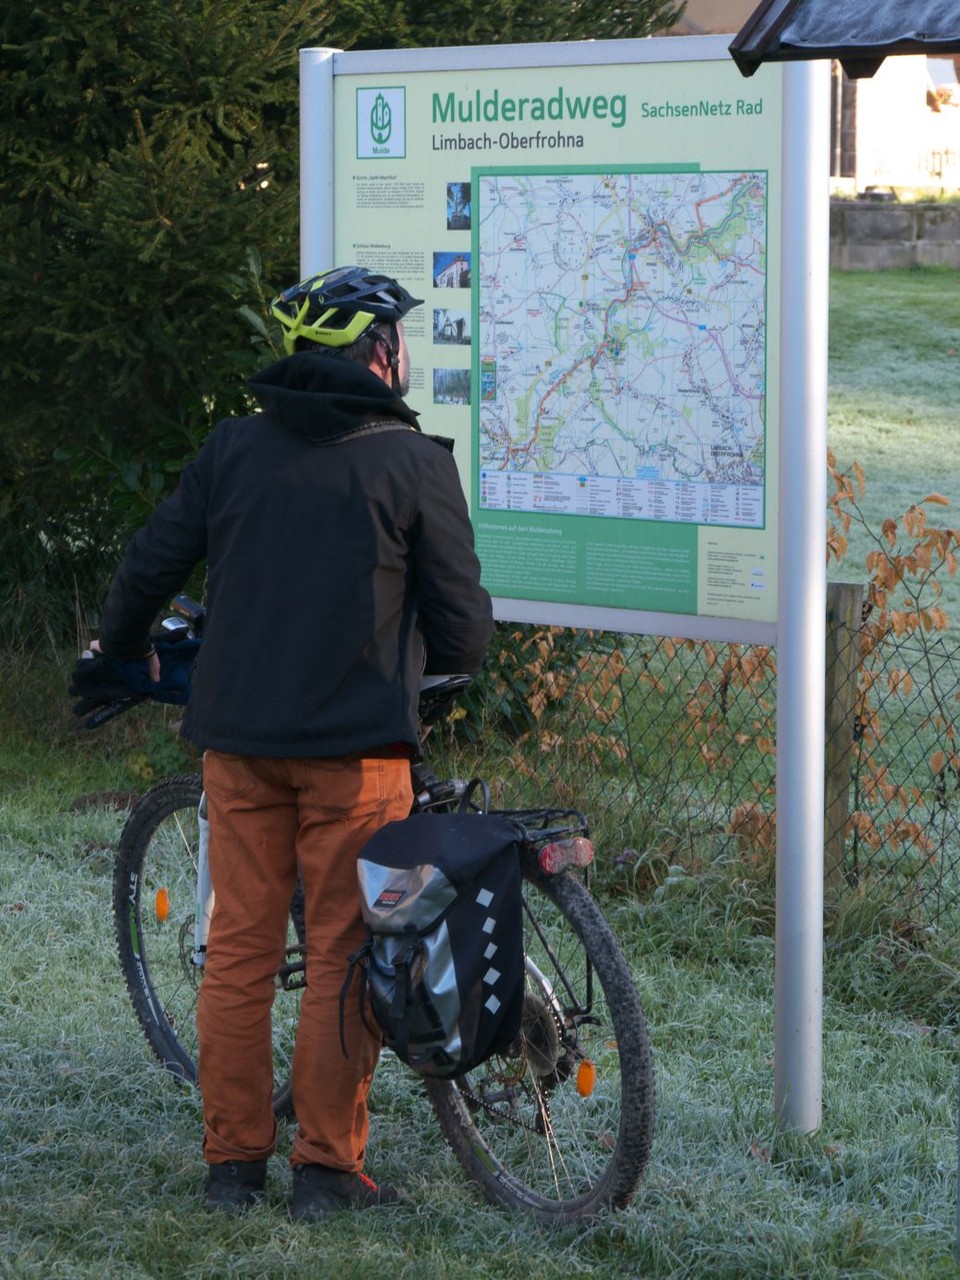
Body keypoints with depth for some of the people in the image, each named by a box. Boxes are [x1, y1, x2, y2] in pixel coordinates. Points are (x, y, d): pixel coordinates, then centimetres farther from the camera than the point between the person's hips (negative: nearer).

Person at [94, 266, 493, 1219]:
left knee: (238, 950, 10)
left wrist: (123, 650, 29)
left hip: (239, 736, 4)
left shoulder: (232, 447, 5)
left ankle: (232, 1161, 15)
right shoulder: (413, 461, -5)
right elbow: (461, 621, -3)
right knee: (343, 954, 4)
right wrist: (434, 670, 20)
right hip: (356, 744, -4)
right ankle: (326, 1167, 6)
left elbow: (151, 564, 9)